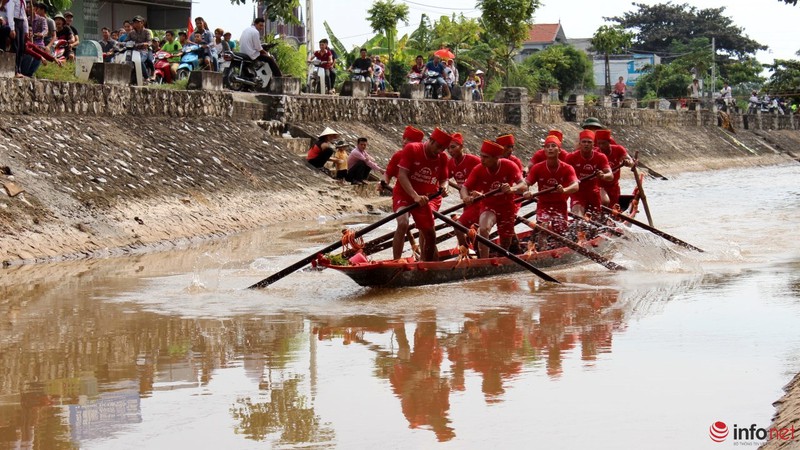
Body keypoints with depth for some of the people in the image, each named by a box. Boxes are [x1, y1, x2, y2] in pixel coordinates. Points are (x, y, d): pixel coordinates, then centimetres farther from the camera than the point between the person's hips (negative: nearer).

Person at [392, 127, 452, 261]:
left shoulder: (442, 158, -3)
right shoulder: (411, 149, -17)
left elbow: (444, 179, 6)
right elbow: (402, 175, -23)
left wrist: (444, 186, -20)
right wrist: (415, 196, -34)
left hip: (423, 198, 6)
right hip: (403, 194, -6)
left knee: (430, 235, 12)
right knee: (403, 223, -32)